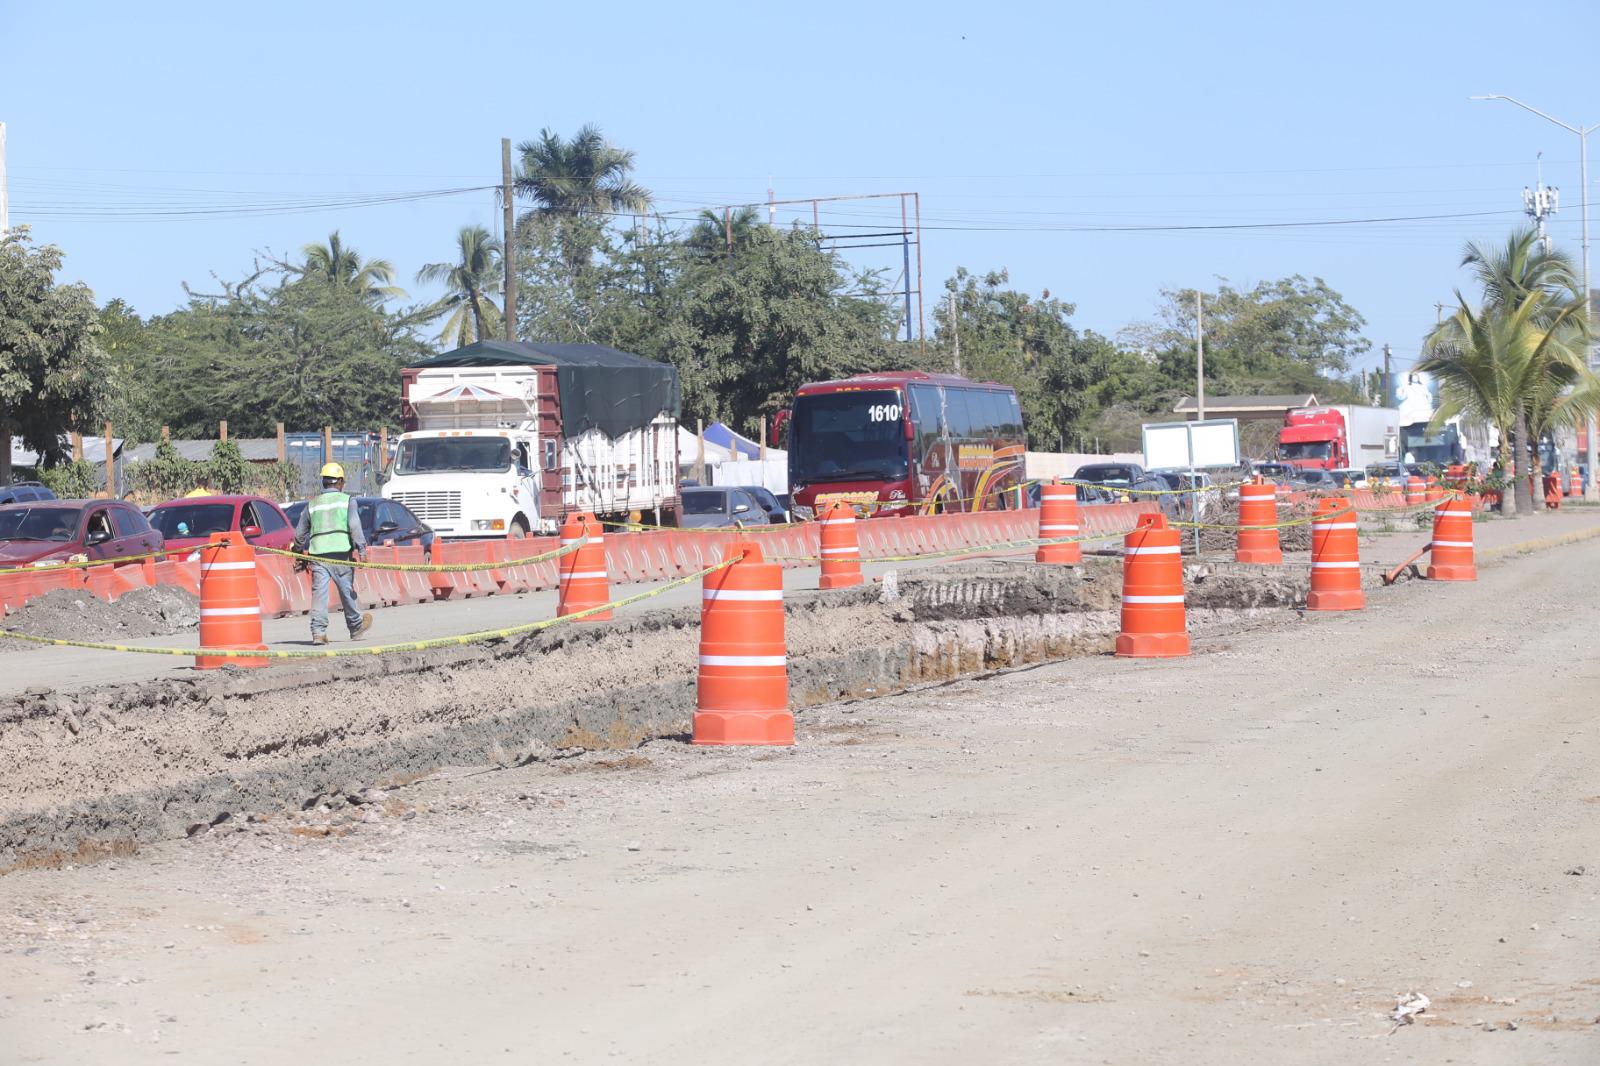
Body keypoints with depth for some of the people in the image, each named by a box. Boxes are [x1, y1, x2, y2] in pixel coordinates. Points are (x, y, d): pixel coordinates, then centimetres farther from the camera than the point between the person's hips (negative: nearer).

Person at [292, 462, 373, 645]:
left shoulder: (312, 503, 16)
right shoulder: (347, 500, 6)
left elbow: (299, 533, 20)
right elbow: (354, 526, -7)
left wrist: (298, 552, 34)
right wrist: (362, 550, -8)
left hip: (318, 553, 2)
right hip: (341, 552, -2)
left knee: (319, 592, -3)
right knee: (347, 592, 11)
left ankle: (318, 631, -15)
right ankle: (356, 627, 27)